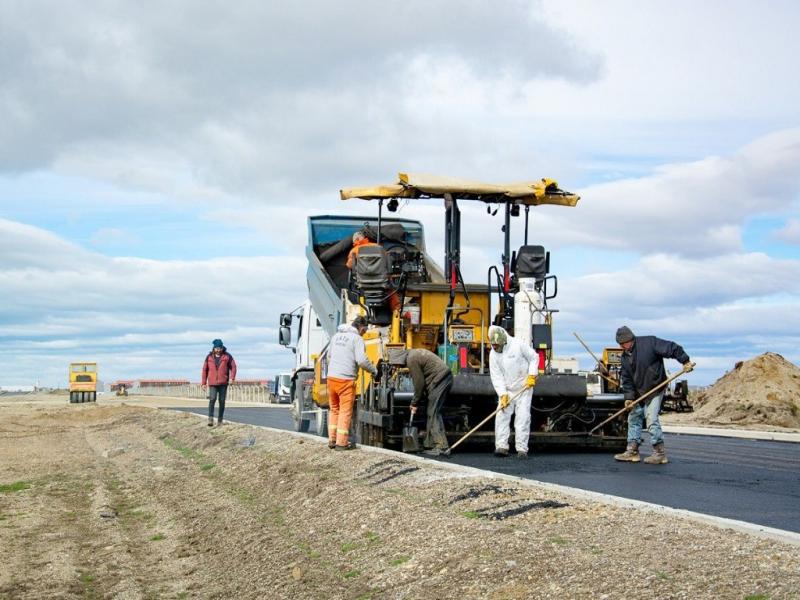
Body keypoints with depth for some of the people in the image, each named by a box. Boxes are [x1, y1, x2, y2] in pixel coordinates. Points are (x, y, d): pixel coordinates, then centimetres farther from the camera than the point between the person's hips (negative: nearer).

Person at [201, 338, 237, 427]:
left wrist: (232, 377, -13)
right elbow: (205, 370, 7)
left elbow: (233, 367, 2)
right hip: (212, 383, 0)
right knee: (212, 399, -19)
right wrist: (203, 382, 4)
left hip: (223, 383, 0)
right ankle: (210, 418, -15)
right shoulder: (209, 357, 4)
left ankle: (220, 420, 11)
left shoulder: (227, 356, 2)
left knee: (222, 401, 3)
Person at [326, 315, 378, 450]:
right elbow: (361, 360, -16)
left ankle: (332, 440, 20)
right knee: (345, 411, 1)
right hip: (345, 379, -7)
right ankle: (341, 443, 3)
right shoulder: (357, 339, -7)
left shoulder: (336, 335, 16)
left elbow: (329, 355, 25)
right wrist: (374, 370, -2)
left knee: (334, 409, 18)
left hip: (331, 377, 7)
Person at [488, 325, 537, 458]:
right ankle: (501, 446, -3)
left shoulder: (518, 345, -15)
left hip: (524, 388, -4)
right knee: (502, 416, -5)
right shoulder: (493, 355, -4)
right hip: (506, 390, 4)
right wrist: (502, 394, -14)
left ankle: (522, 449, -5)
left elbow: (534, 357, -3)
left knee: (523, 418, -7)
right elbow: (496, 376, -6)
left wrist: (532, 375, -12)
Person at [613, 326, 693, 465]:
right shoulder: (625, 356, 6)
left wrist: (685, 361, -22)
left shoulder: (649, 343, -15)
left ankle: (660, 453, -7)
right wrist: (628, 396, -6)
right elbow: (626, 378, 4)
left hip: (655, 389, -8)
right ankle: (632, 452, 18)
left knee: (652, 420, -14)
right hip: (638, 392, 8)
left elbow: (672, 348, -16)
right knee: (633, 419, 10)